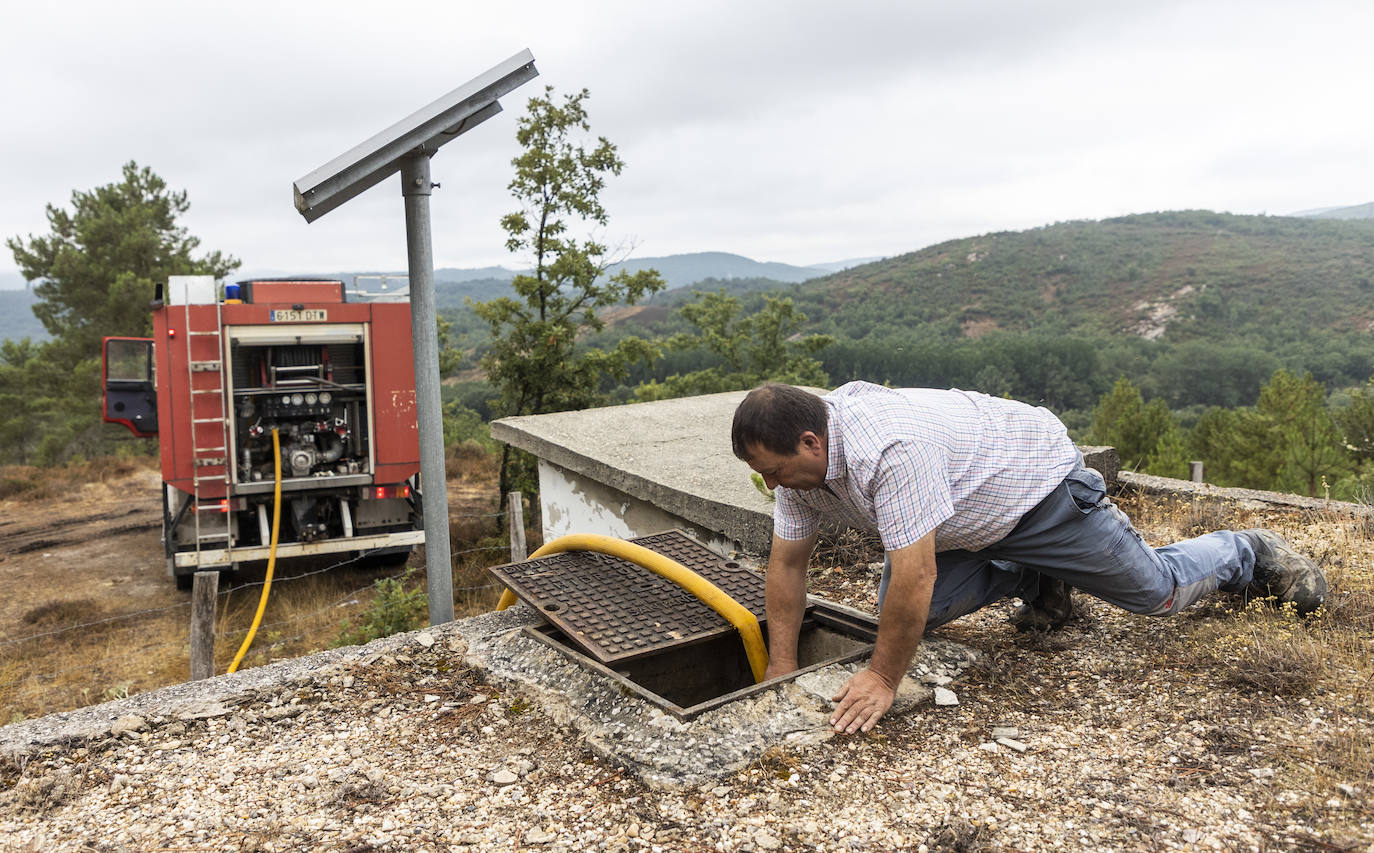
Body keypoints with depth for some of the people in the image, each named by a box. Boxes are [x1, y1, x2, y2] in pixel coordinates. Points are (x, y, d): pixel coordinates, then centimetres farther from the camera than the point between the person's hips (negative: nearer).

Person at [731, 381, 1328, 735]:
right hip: (965, 522, 7)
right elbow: (788, 563, -8)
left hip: (1039, 482, -7)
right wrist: (782, 669, -7)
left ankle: (1253, 556, 40)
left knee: (1158, 590, 8)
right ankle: (1032, 582, 19)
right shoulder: (801, 457, -15)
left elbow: (914, 576, -42)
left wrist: (883, 679, -31)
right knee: (901, 615, -2)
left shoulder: (887, 449, -43)